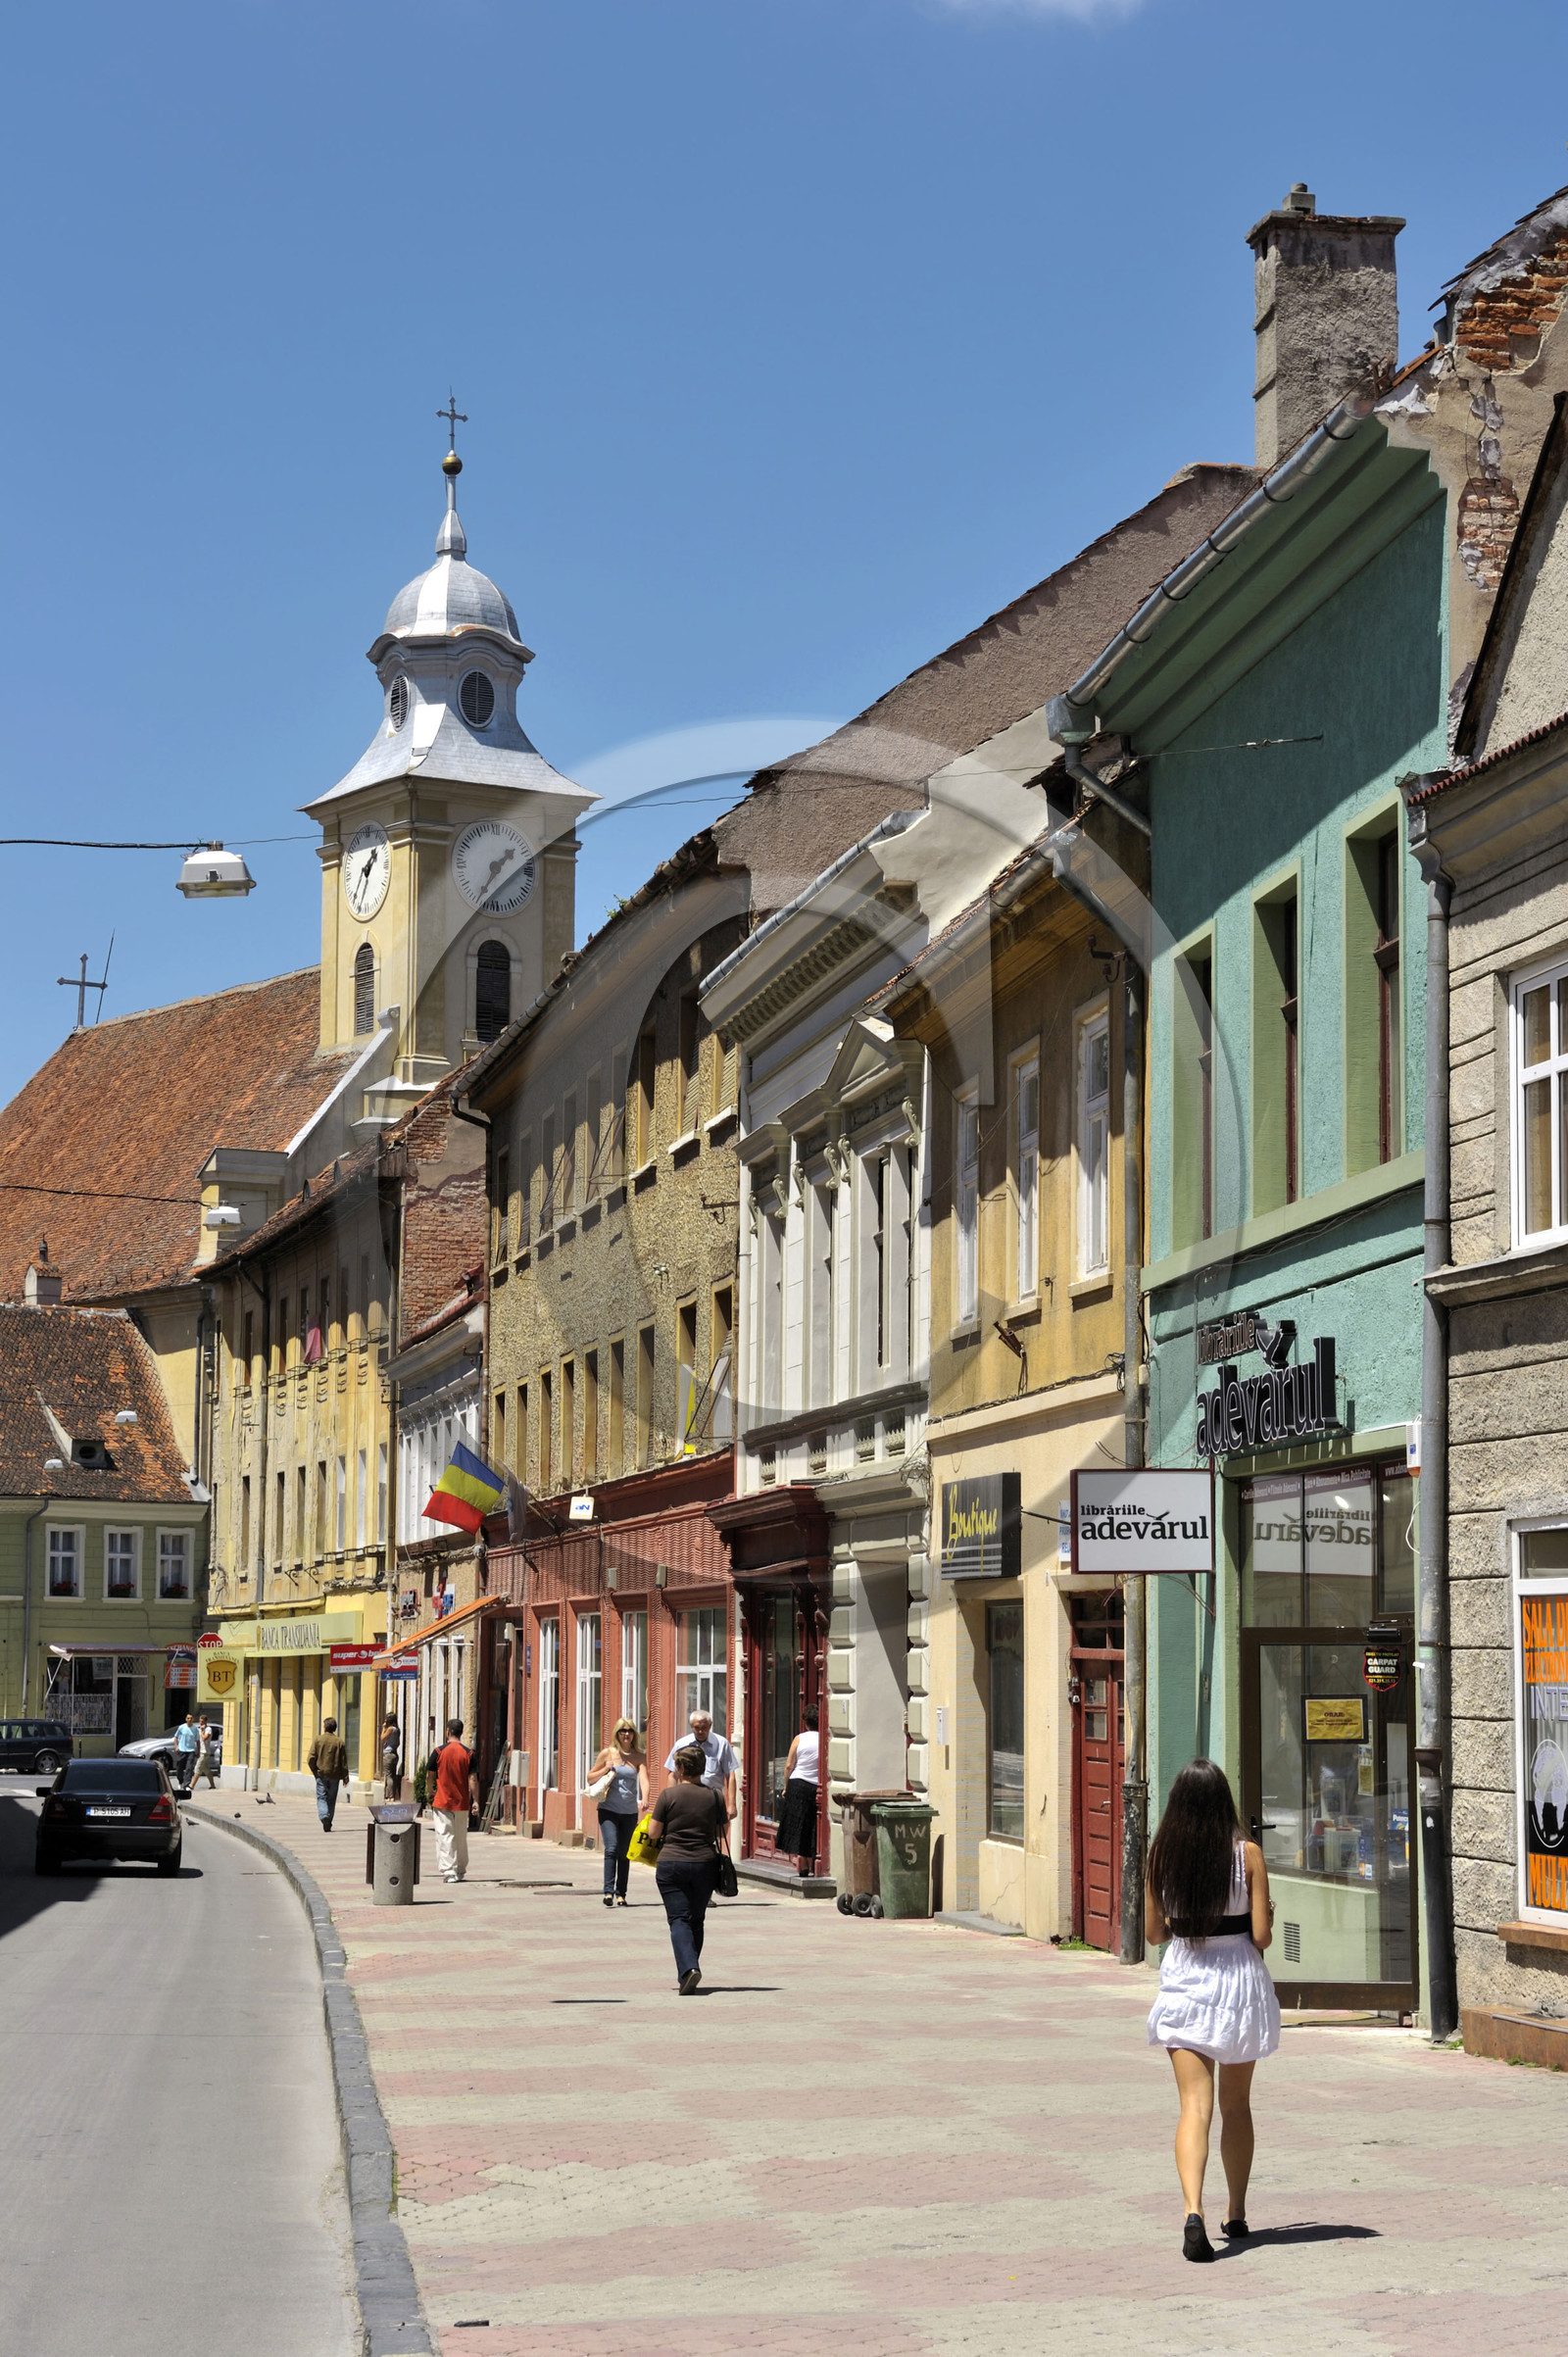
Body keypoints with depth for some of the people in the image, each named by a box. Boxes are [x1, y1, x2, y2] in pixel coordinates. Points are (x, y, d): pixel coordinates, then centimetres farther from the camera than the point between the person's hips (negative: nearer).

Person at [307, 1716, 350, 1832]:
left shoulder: (318, 1739, -5)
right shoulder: (340, 1742, -1)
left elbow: (310, 1758, -8)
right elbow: (344, 1761, 1)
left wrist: (314, 1770, 7)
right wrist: (345, 1777, 7)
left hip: (321, 1774, -2)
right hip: (335, 1775, 2)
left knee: (321, 1797, 1)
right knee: (331, 1799, 11)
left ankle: (324, 1816, -24)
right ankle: (328, 1824, 14)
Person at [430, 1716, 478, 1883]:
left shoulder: (439, 1751, -5)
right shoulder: (468, 1754, -2)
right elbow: (473, 1779, -6)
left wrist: (430, 1794, 18)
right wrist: (475, 1801, -3)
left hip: (442, 1801, -2)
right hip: (462, 1803, 2)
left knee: (445, 1837, -2)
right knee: (461, 1838, 15)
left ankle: (448, 1872, -11)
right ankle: (460, 1871, 26)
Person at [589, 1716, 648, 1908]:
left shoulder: (639, 1756, 3)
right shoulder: (608, 1753, 2)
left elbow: (644, 1779, -13)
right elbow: (590, 1777, 10)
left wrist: (644, 1798, -31)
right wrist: (605, 1770, -9)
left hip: (630, 1812, 2)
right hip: (608, 1810, -2)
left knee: (624, 1854, 7)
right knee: (611, 1849, -16)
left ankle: (621, 1894, 14)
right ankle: (608, 1892, -20)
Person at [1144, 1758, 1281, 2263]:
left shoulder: (1161, 1856, -4)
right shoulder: (1247, 1855, -9)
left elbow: (1154, 1932, 5)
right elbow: (1262, 1935, -9)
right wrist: (1266, 1914, 12)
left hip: (1182, 1984, 0)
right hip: (1239, 1982, 0)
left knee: (1194, 2107, -4)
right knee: (1236, 2106, 17)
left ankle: (1193, 2211, -25)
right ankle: (1236, 2215, 28)